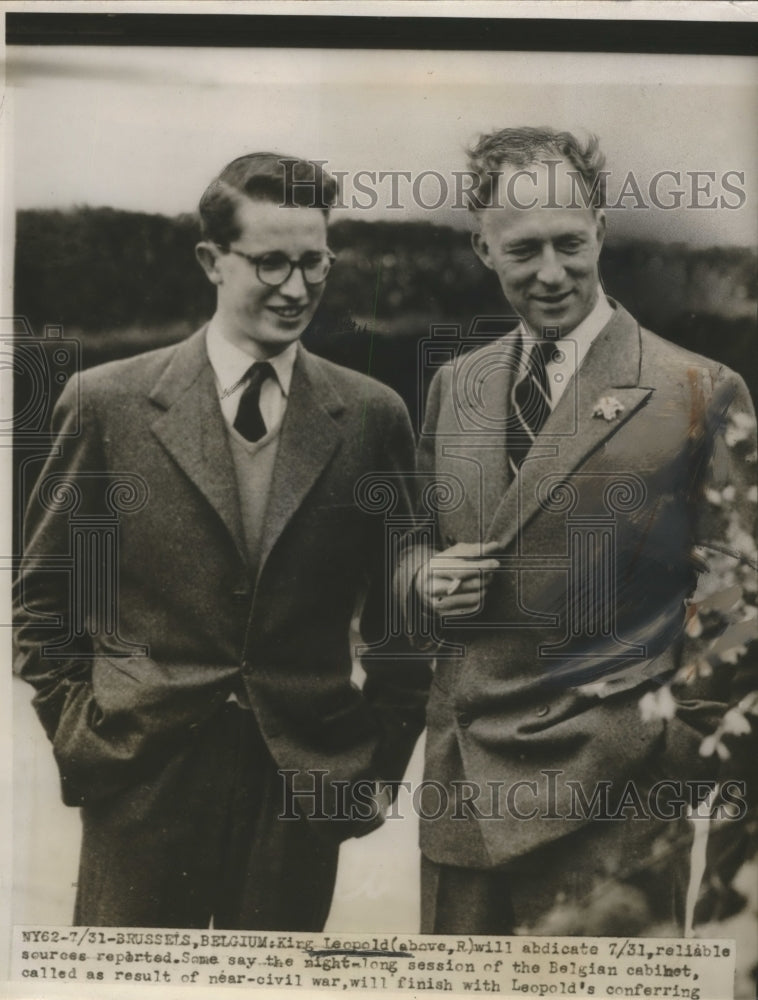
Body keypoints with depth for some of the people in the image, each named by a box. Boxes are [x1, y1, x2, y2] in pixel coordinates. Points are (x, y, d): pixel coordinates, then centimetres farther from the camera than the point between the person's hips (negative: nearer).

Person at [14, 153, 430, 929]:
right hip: (139, 784, -1)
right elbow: (42, 593, 5)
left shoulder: (372, 417, 0)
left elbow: (401, 603, 7)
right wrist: (77, 729, -1)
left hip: (304, 784, 1)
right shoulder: (106, 402, -3)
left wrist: (382, 754, 4)